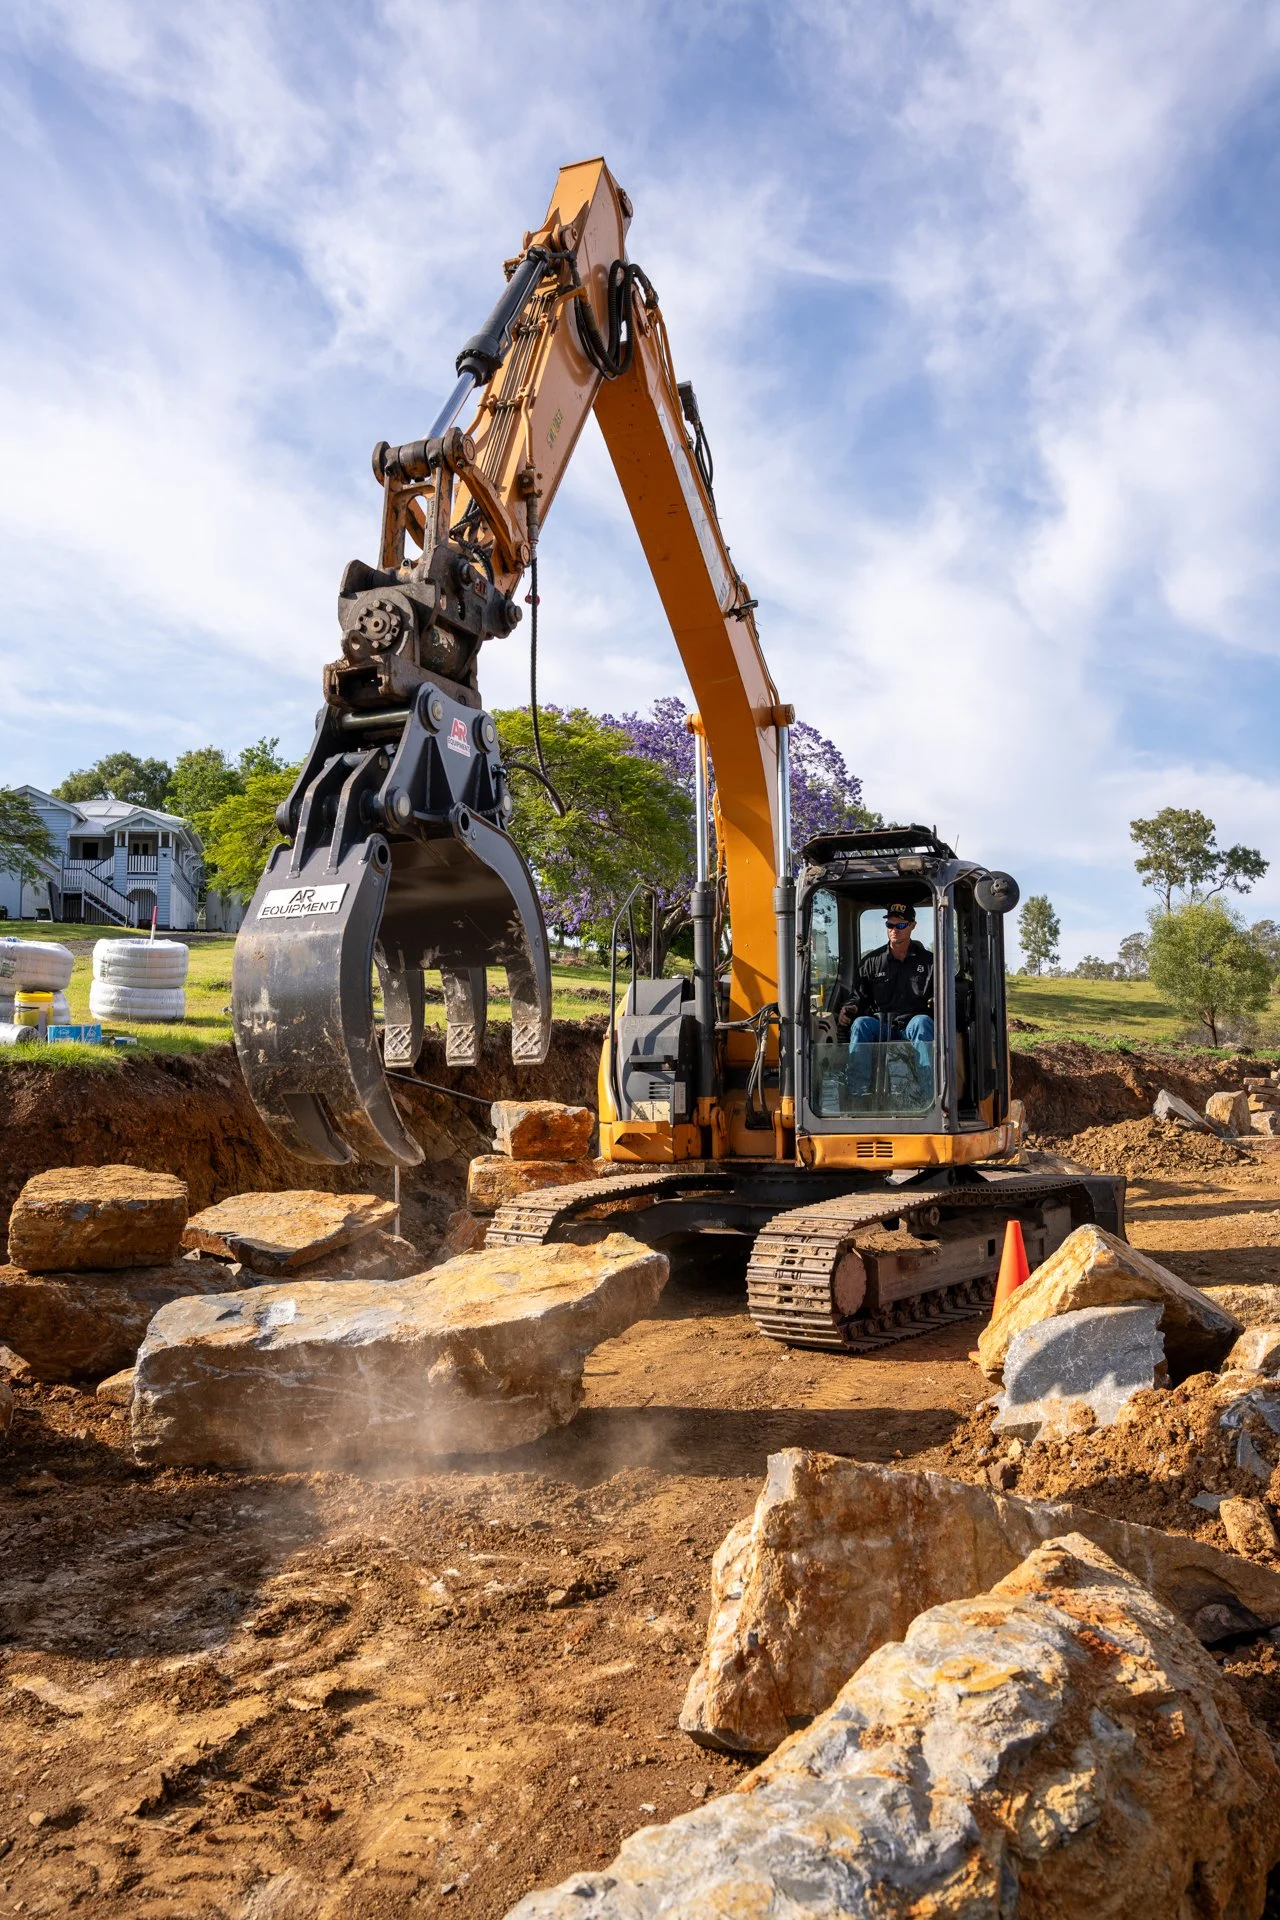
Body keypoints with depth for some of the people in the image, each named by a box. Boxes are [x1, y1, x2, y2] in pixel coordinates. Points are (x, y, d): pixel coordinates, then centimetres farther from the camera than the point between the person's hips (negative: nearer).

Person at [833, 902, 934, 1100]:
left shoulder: (927, 961, 14)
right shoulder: (872, 961, 16)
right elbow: (858, 995, 14)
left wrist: (937, 1003, -16)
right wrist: (849, 1008, -10)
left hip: (911, 1030, -1)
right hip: (880, 1029, 1)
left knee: (922, 1022, -36)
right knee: (860, 1023, -32)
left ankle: (929, 1093, -48)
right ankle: (858, 1092, -43)